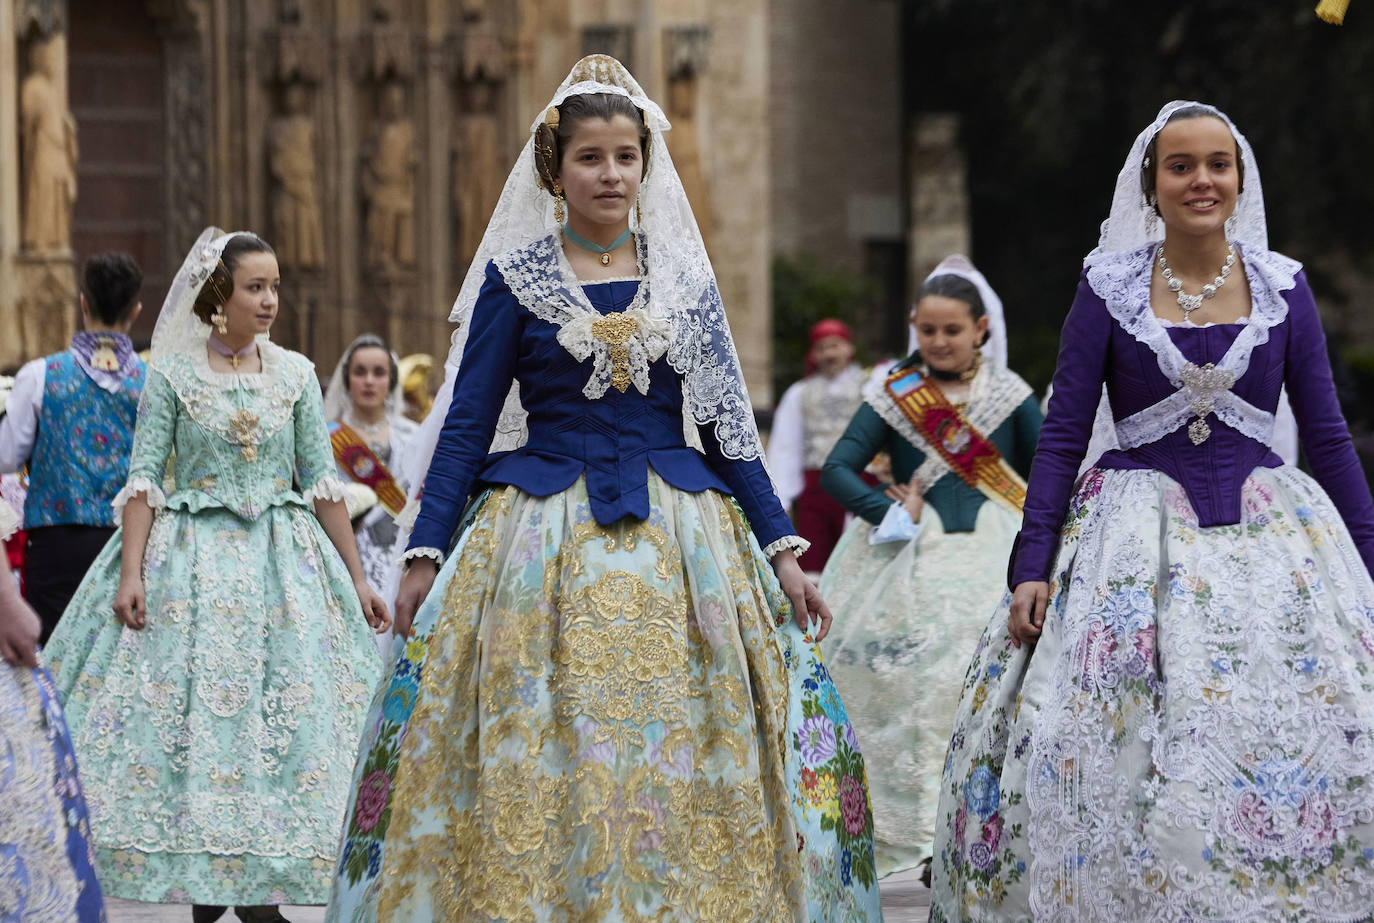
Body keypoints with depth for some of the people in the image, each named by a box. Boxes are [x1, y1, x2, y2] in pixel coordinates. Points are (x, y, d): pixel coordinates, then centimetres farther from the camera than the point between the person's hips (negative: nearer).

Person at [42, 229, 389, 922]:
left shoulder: (295, 374, 6)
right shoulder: (172, 372, -1)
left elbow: (322, 483, 8)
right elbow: (144, 478, -3)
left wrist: (356, 578, 6)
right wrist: (131, 572, -13)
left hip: (282, 565, 2)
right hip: (191, 564, -2)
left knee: (278, 716, -5)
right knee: (187, 713, -6)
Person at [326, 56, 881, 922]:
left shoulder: (685, 280, 9)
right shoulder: (513, 280, 3)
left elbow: (727, 425, 10)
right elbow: (467, 422, 3)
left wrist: (782, 549, 4)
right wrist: (426, 552, -3)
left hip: (677, 537, 2)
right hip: (541, 538, -2)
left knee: (684, 756, -1)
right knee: (534, 756, -2)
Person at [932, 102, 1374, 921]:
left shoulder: (1283, 287, 5)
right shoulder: (1109, 286, 1)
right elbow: (1062, 435, 1)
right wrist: (1031, 568, -6)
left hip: (1266, 534, 1)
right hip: (1137, 537, -1)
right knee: (1116, 757, -9)